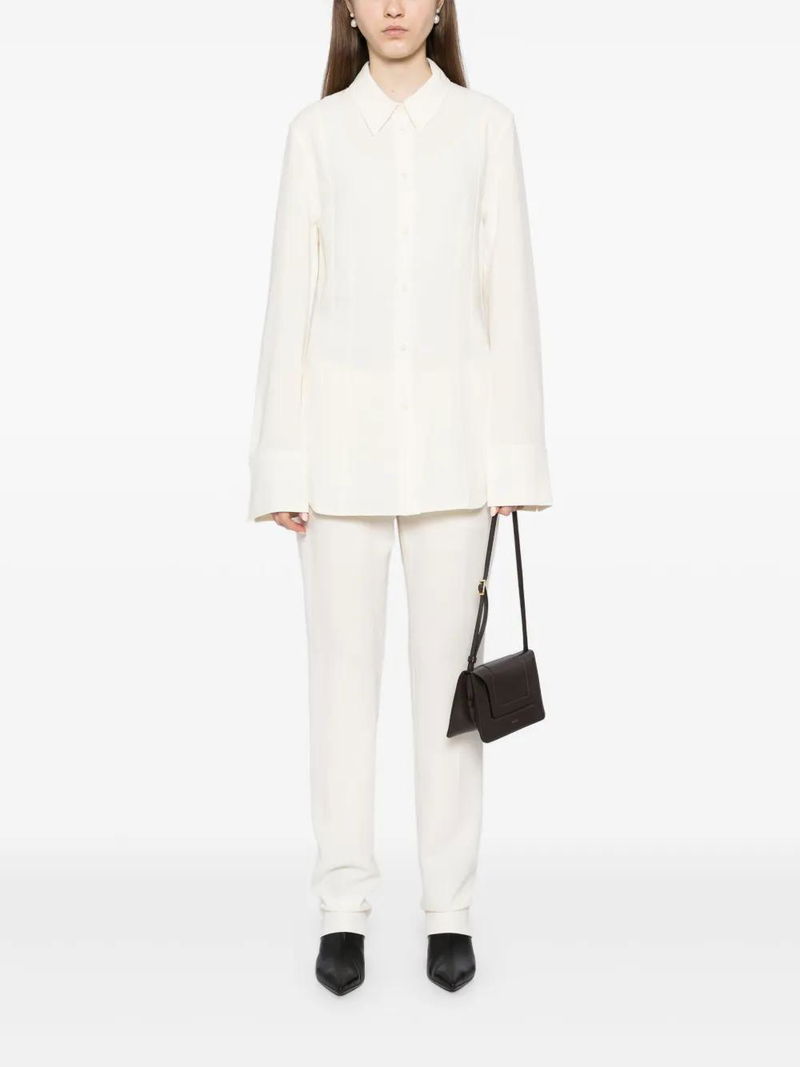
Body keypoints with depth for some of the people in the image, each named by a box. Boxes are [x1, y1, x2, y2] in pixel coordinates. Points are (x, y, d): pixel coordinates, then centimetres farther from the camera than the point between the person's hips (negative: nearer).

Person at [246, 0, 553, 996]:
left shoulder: (486, 125, 7)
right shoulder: (317, 130, 7)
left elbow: (508, 291, 5)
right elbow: (291, 295, 4)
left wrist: (511, 457, -1)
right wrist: (283, 463, -2)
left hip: (449, 427, 0)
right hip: (344, 428, 0)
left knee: (446, 665, 3)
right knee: (343, 664, 3)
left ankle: (449, 908, 14)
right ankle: (343, 907, 14)